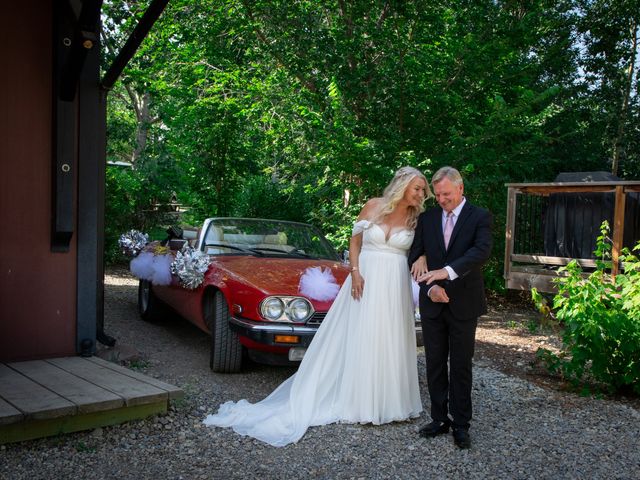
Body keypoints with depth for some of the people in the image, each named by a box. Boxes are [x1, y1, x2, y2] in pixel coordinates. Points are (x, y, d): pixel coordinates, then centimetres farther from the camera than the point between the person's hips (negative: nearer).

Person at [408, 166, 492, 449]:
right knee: (435, 364, 10)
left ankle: (461, 424, 17)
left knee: (461, 366, 5)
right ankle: (439, 419, 22)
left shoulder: (479, 217, -4)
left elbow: (481, 251, -21)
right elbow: (415, 256, 4)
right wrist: (430, 287, -12)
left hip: (463, 305, -3)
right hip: (432, 303, 3)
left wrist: (447, 271, -34)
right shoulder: (427, 218, 6)